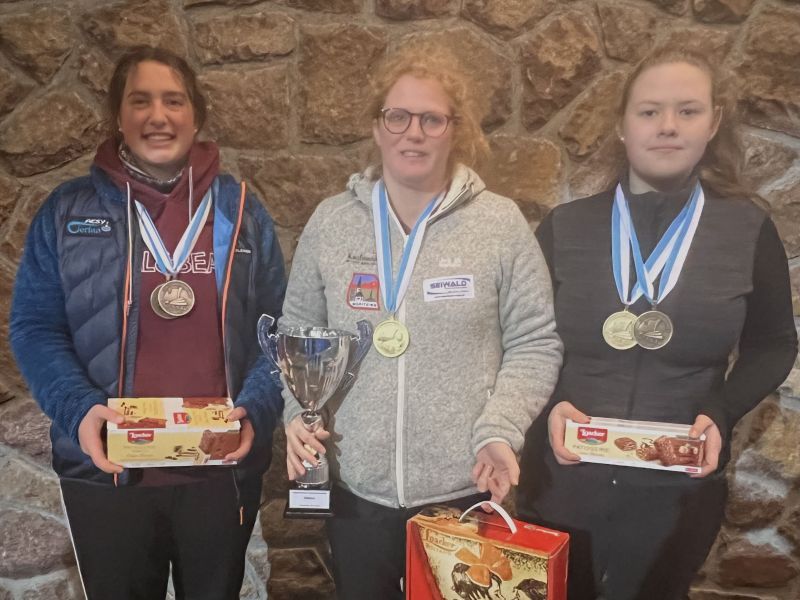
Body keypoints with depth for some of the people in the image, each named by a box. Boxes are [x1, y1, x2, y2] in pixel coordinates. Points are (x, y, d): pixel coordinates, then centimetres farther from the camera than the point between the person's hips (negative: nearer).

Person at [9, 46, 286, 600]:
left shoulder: (240, 210, 3)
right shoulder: (69, 211, 1)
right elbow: (34, 327, -1)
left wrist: (253, 411, -15)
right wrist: (78, 410, -17)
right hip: (105, 470, 0)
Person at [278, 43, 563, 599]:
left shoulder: (501, 223, -6)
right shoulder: (331, 221, 1)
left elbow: (535, 343, -2)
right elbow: (298, 335, 9)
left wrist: (500, 431, -14)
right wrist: (298, 412, -6)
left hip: (465, 491, -1)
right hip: (356, 491, 2)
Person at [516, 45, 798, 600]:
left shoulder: (748, 230, -2)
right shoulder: (565, 227, -2)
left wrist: (721, 414, -10)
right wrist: (549, 406, -14)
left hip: (677, 490, 0)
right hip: (562, 482, 1)